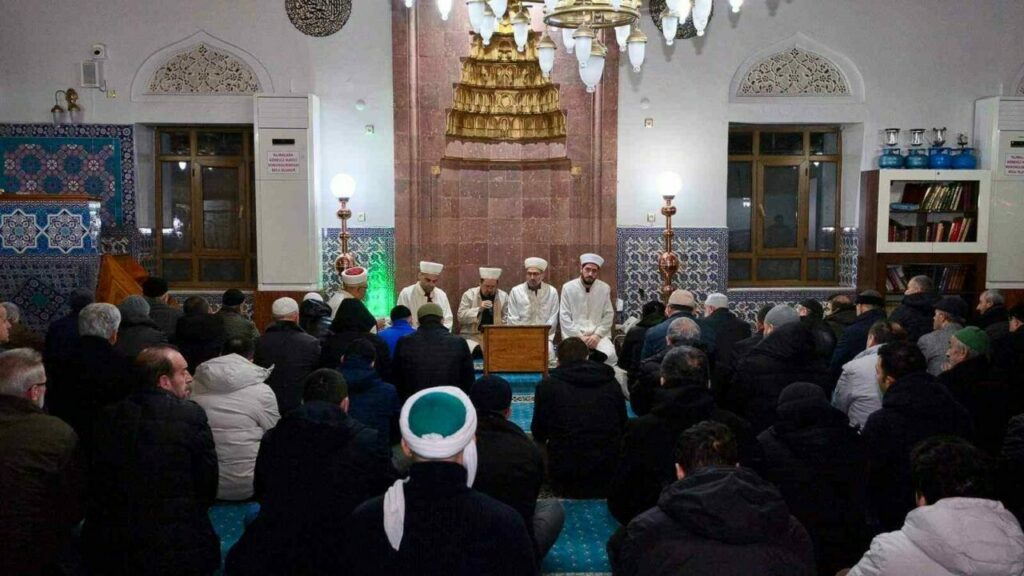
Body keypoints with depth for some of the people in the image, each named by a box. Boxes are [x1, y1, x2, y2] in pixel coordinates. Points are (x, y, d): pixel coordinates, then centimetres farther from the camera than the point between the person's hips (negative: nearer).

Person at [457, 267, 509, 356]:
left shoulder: (503, 296, 7)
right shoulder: (469, 294, 0)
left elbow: (506, 319, 12)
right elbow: (461, 317, -6)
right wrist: (479, 309, -17)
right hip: (471, 336, -2)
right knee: (477, 351, -28)